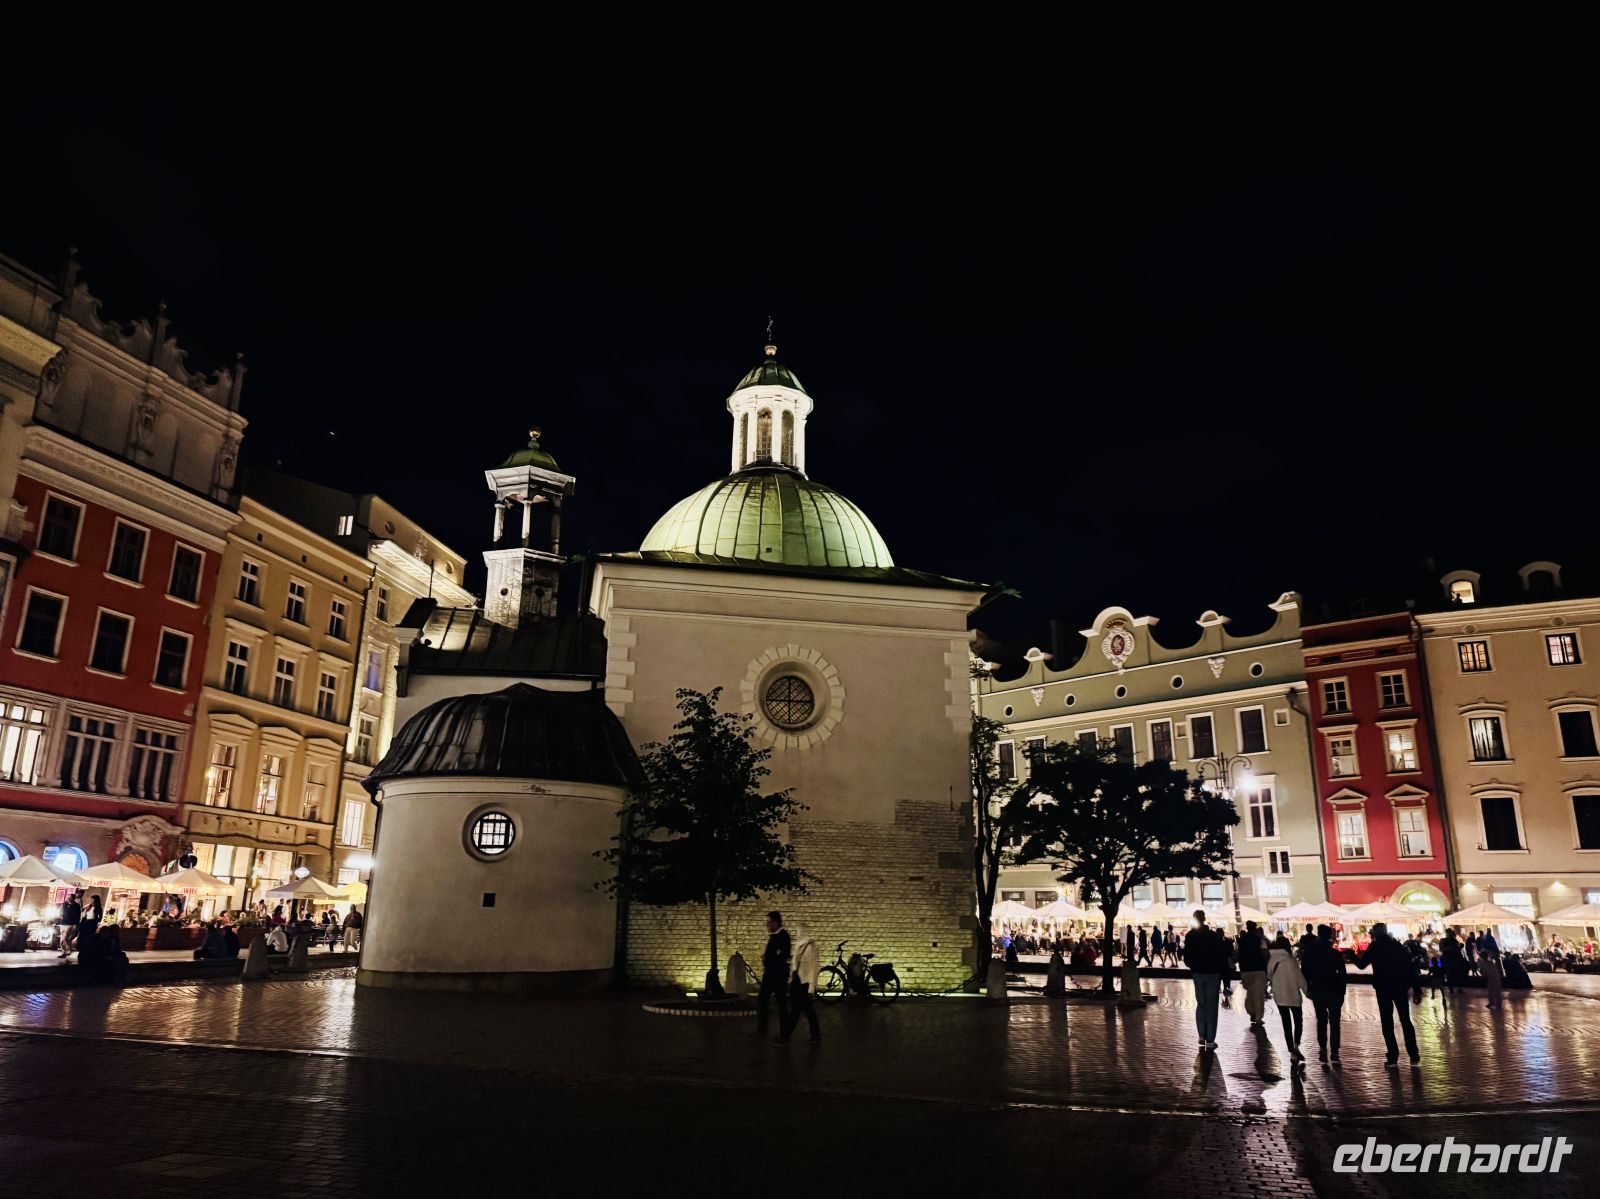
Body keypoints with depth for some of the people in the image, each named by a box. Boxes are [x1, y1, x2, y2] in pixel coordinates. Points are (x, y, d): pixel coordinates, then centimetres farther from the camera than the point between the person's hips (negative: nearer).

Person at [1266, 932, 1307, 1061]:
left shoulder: (1271, 961, 0)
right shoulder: (1291, 961, -13)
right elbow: (1300, 978, -11)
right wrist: (1307, 991, 0)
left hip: (1279, 996, 4)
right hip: (1293, 995, -4)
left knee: (1286, 1023, 11)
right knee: (1298, 1020, 10)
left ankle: (1292, 1052, 11)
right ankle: (1296, 1045, -10)